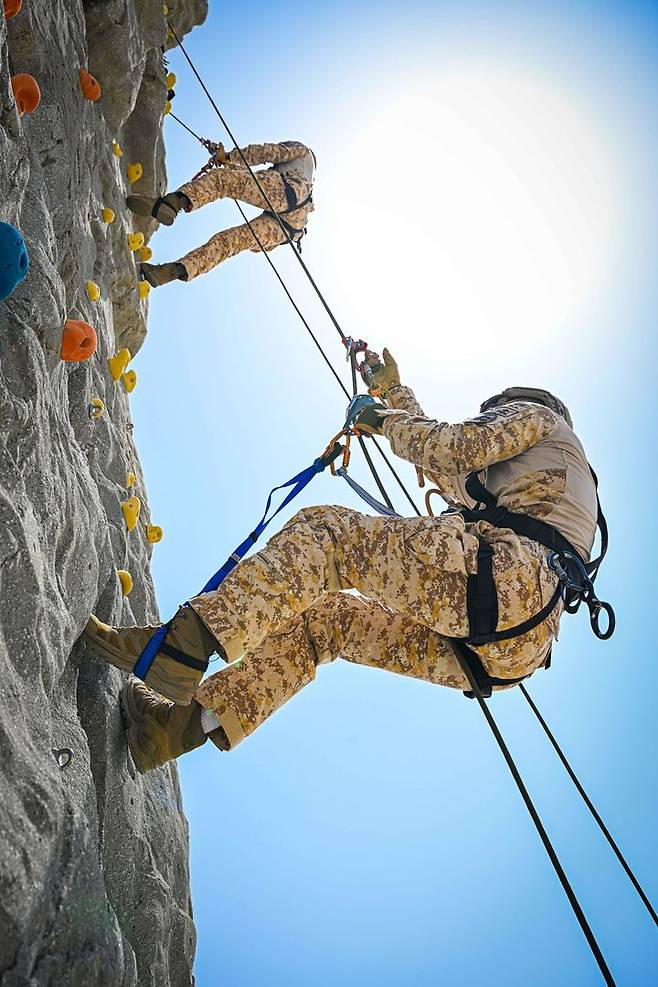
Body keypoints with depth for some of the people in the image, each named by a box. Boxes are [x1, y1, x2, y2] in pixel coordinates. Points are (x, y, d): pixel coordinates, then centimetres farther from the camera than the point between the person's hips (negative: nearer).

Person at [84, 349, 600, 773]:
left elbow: (458, 447, -2)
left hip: (509, 573, -9)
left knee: (322, 530, -9)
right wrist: (396, 392, 57)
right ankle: (191, 720, 5)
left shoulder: (532, 411, 19)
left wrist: (387, 423, 15)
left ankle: (185, 643, -24)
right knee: (325, 616, 12)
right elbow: (450, 472, 51)